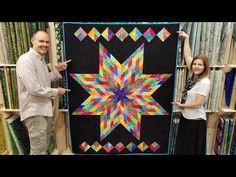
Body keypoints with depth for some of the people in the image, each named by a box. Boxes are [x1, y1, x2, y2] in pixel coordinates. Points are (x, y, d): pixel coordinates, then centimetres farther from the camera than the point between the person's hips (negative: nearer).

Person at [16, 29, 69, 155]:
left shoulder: (41, 59, 11)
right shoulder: (26, 60, -19)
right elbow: (33, 89, -26)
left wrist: (57, 70, 5)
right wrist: (55, 92, -14)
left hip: (44, 108, 9)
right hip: (34, 111, -9)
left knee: (45, 144, 24)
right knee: (38, 149, 1)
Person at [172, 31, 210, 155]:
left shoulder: (204, 82, -19)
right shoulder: (193, 76, 0)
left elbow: (198, 104, -21)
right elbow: (187, 56, 6)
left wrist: (181, 105, -7)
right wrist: (186, 38, 9)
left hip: (196, 121, -8)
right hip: (186, 118, 8)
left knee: (192, 150, 11)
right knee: (182, 148, 21)